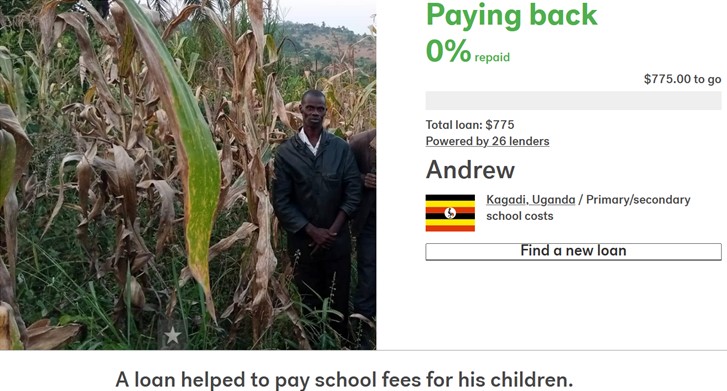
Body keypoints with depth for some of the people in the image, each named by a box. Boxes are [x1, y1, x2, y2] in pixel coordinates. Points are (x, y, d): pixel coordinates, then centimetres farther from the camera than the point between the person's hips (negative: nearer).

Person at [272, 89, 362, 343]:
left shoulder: (341, 148, 0)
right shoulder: (286, 152, -3)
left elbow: (353, 191, -2)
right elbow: (281, 201, -5)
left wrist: (332, 230, -10)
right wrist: (312, 230, -11)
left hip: (337, 238, 1)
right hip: (303, 239, 0)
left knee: (339, 298, 9)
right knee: (308, 300, 11)